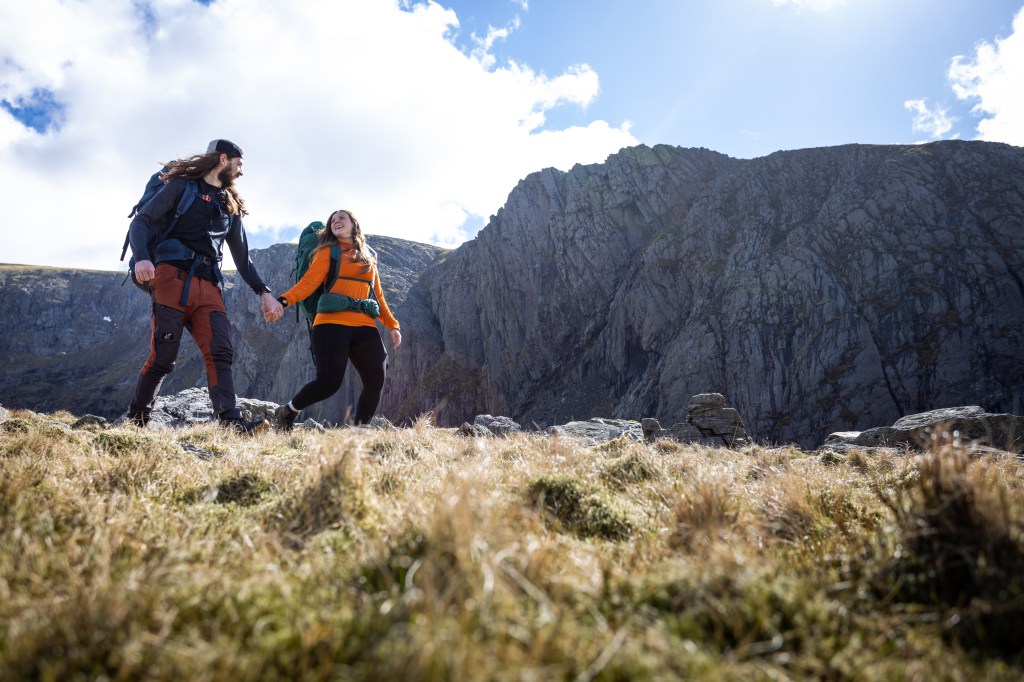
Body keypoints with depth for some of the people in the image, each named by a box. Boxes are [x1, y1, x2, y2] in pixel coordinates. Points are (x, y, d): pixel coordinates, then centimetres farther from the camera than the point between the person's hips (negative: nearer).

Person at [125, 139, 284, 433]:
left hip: (208, 287, 5)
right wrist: (142, 258, -21)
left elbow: (243, 259, 26)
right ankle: (134, 421, 9)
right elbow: (141, 222, -1)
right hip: (173, 277, -5)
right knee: (162, 356, -8)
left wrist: (264, 292, 14)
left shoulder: (231, 207, 25)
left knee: (220, 353, -14)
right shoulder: (182, 186, 10)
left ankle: (232, 424, -26)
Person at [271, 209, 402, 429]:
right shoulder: (328, 251, 10)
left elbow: (378, 295, 23)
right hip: (332, 324, -4)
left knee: (376, 381, -9)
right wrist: (284, 300, -22)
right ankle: (287, 412, 13)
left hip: (364, 327, 5)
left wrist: (393, 326, 15)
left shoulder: (369, 257, 23)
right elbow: (309, 281, -5)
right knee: (328, 381, -15)